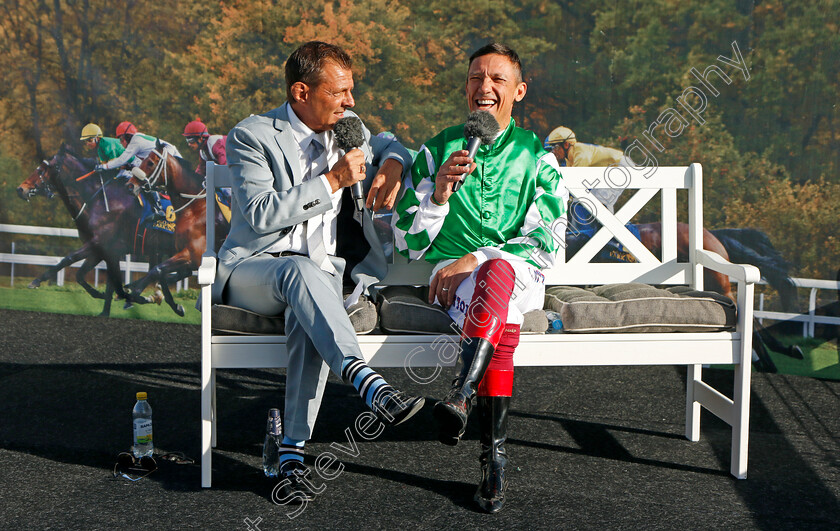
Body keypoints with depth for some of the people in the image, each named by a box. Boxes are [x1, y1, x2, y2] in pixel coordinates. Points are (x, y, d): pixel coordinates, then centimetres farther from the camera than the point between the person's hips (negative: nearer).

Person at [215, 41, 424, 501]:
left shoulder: (347, 128, 11)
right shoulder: (251, 136, -6)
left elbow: (389, 145, 31)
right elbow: (261, 216, -17)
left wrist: (393, 164, 5)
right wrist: (332, 181, -18)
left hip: (320, 272, 3)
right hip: (252, 270, -3)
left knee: (307, 317, -34)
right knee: (302, 270, -39)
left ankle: (292, 452, -32)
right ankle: (371, 387, -52)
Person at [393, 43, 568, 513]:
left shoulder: (537, 157, 10)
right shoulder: (437, 151, 13)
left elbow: (546, 242, -2)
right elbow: (409, 242, 8)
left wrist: (473, 260, -14)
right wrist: (440, 194, -11)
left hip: (518, 273, 0)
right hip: (453, 273, 1)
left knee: (496, 273, -40)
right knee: (503, 327, -35)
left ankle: (462, 395, -52)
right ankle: (495, 455, -38)